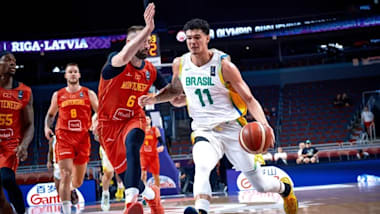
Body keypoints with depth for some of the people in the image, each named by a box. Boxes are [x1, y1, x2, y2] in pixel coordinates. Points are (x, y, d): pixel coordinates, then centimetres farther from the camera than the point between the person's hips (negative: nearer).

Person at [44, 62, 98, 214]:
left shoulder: (89, 94, 8)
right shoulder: (58, 95, 11)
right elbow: (51, 114, 22)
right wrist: (47, 127, 4)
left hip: (83, 138, 1)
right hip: (64, 137, -1)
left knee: (78, 181, 11)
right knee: (65, 174, -16)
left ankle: (72, 189, 48)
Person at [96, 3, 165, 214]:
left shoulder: (151, 71, -5)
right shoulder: (115, 61, -20)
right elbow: (124, 58, -47)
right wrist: (147, 29, -54)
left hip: (133, 119, 1)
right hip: (109, 123, -1)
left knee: (131, 142, -35)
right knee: (124, 173, 7)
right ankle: (150, 193, 40)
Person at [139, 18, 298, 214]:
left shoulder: (224, 66, -12)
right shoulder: (180, 64, 0)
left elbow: (249, 99, -10)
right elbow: (175, 89, 21)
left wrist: (263, 123, -27)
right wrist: (154, 98, 2)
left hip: (232, 129, -2)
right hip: (204, 131, 2)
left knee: (260, 185, 8)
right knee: (201, 168, -34)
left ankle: (285, 187, 41)